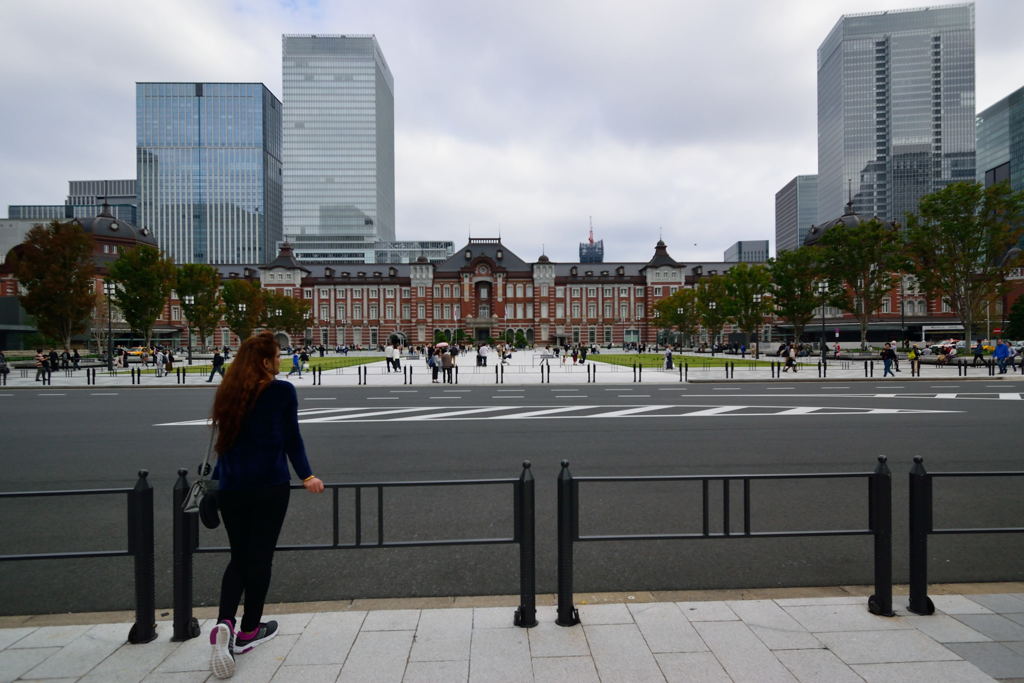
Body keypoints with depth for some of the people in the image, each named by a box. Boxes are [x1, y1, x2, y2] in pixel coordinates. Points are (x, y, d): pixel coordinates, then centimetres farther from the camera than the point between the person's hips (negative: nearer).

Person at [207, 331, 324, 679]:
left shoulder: (228, 392, 5)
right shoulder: (282, 391, -7)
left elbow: (224, 439, 13)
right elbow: (291, 438, -7)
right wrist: (306, 475, 0)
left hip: (231, 486, 4)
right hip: (269, 484, -4)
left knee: (238, 556, 17)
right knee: (259, 557, 10)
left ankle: (224, 623, -2)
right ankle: (248, 630, 22)